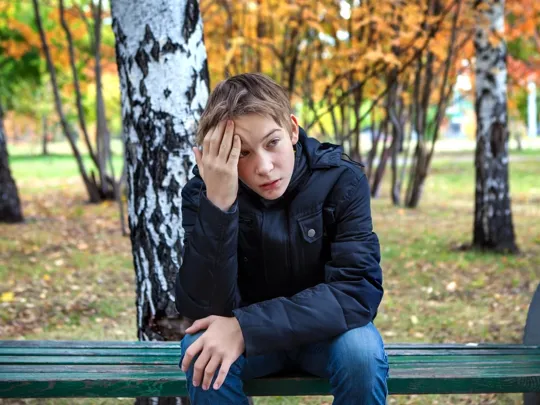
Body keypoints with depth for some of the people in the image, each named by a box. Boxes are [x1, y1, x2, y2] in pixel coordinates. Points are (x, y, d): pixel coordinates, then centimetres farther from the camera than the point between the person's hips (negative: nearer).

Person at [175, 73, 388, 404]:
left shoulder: (342, 181, -20)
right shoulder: (203, 192, -17)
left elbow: (358, 292, -27)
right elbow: (203, 308, -26)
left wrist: (245, 328, -35)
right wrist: (217, 204, -39)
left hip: (324, 331, 0)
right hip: (243, 333, 1)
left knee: (362, 351, -32)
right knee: (202, 352, -31)